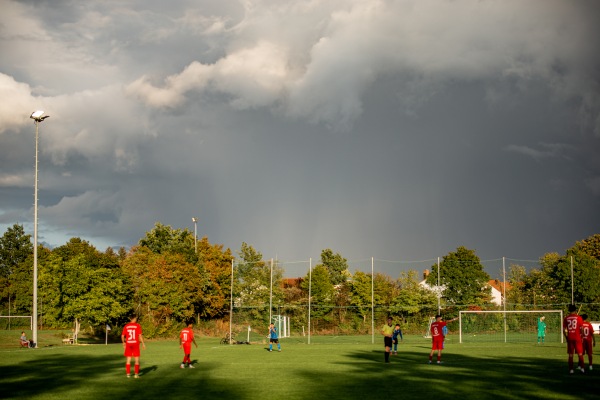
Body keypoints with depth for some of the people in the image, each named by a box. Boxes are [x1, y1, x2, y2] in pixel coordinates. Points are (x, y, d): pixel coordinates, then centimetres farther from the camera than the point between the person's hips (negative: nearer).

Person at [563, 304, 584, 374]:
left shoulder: (566, 318, 2)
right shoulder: (579, 317, -4)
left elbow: (564, 330, 2)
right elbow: (581, 328, -6)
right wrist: (582, 336, 6)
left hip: (569, 338, 2)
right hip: (577, 338, -2)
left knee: (570, 355, 5)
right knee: (580, 354, 6)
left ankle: (571, 369, 2)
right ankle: (582, 368, 3)